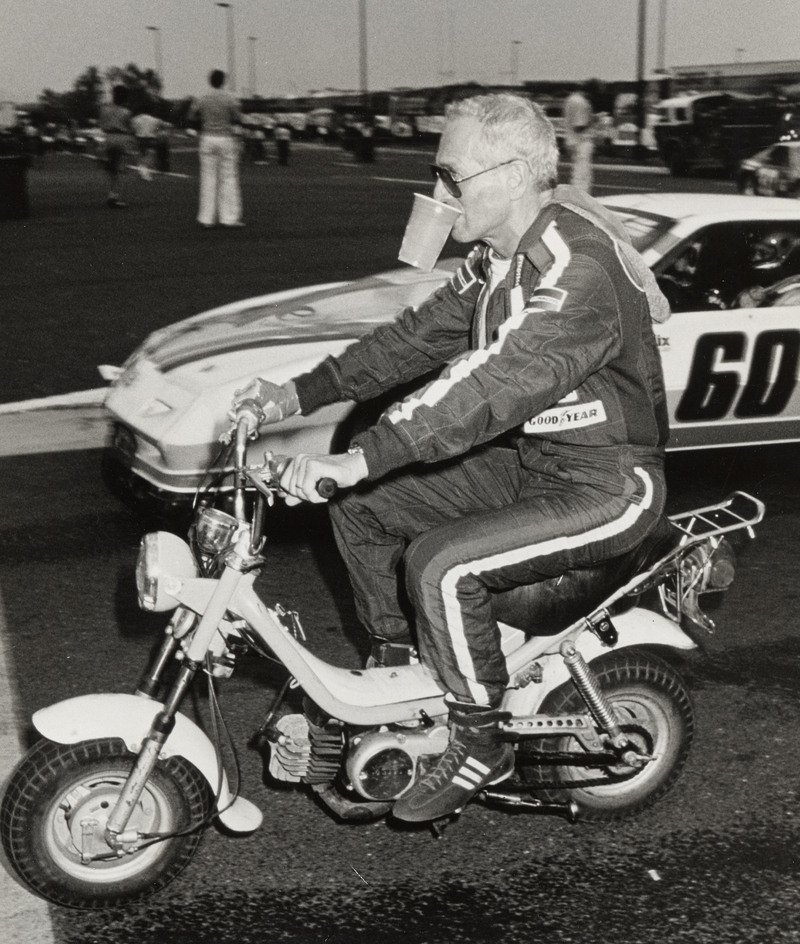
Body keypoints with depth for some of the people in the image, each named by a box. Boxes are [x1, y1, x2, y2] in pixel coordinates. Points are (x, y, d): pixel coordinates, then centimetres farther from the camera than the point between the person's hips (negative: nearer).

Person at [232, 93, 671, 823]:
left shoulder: (580, 274, -27)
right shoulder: (498, 257, 5)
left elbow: (493, 386, -37)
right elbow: (419, 337, 8)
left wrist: (360, 458, -41)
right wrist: (300, 395, 0)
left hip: (606, 486, -9)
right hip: (526, 459, 9)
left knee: (441, 565, -28)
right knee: (362, 507, 6)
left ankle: (482, 745, -6)